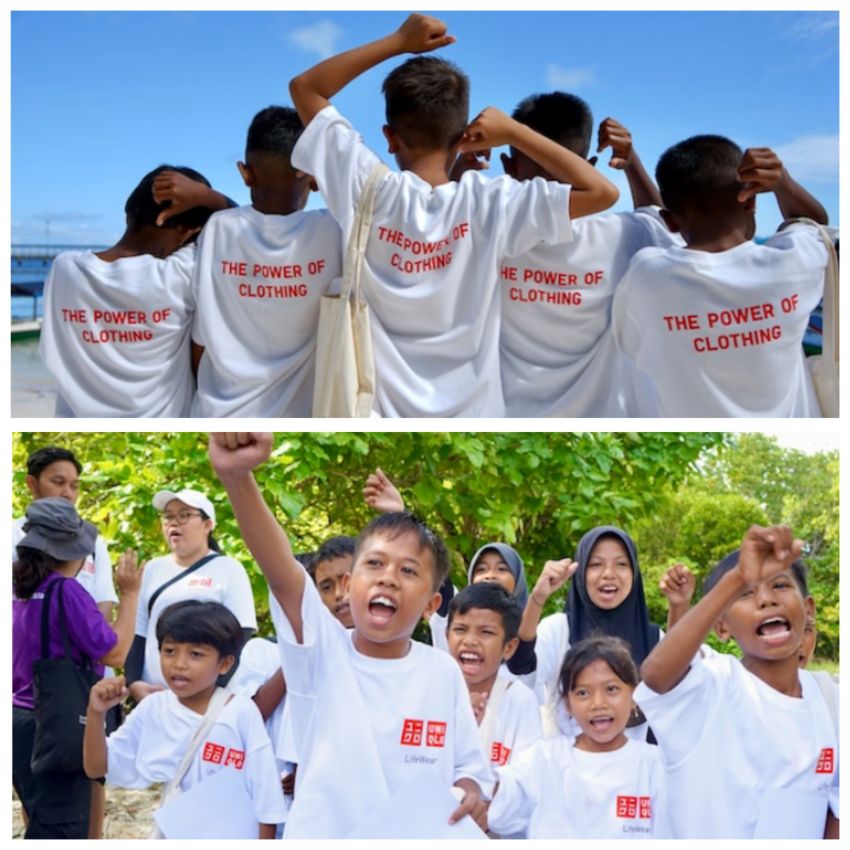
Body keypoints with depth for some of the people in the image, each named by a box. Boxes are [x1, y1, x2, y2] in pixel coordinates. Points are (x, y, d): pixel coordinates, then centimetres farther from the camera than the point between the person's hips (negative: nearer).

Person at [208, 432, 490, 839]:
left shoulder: (443, 672, -4)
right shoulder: (322, 652, -12)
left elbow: (469, 764, 7)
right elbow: (279, 571, -28)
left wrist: (470, 794, -17)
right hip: (320, 835, -2)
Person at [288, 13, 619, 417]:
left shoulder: (370, 190, -9)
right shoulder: (488, 204, -12)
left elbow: (304, 87, 2)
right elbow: (601, 192, -9)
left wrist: (398, 41, 3)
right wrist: (514, 132, -7)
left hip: (380, 416, 1)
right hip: (468, 417, 0)